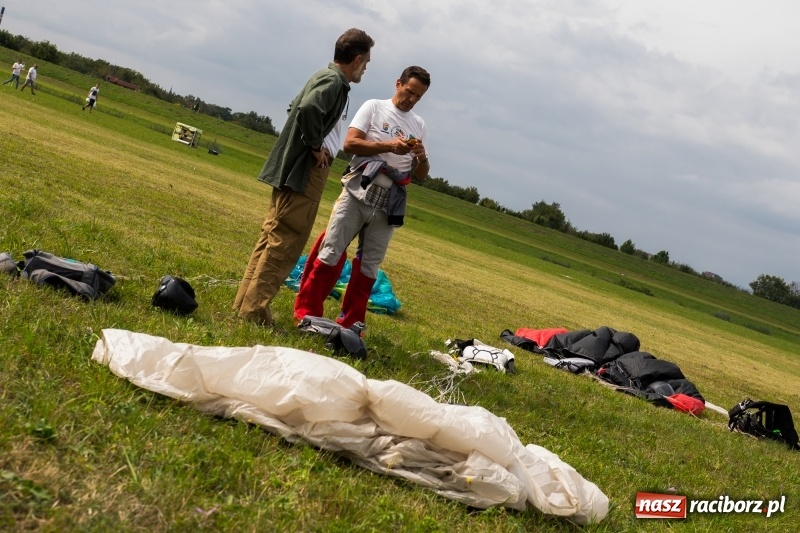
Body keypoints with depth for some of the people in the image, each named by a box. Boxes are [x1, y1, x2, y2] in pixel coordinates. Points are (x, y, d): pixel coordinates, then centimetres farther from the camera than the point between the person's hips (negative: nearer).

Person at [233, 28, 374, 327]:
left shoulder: (327, 78, 15)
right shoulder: (333, 82, -14)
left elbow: (297, 108, 27)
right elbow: (308, 109, -33)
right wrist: (316, 146, -19)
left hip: (291, 169, 10)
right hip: (301, 173, -10)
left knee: (272, 238, 14)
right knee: (283, 244, -7)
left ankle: (245, 302, 19)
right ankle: (253, 311, -4)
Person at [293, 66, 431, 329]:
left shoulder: (419, 125, 13)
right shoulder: (374, 107, 4)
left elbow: (422, 175, 14)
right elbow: (350, 143, -8)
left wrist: (422, 157, -8)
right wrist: (388, 145, -17)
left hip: (389, 204, 4)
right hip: (358, 193, -3)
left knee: (370, 264, 6)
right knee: (331, 252, -3)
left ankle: (351, 323, 13)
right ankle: (306, 312, 3)